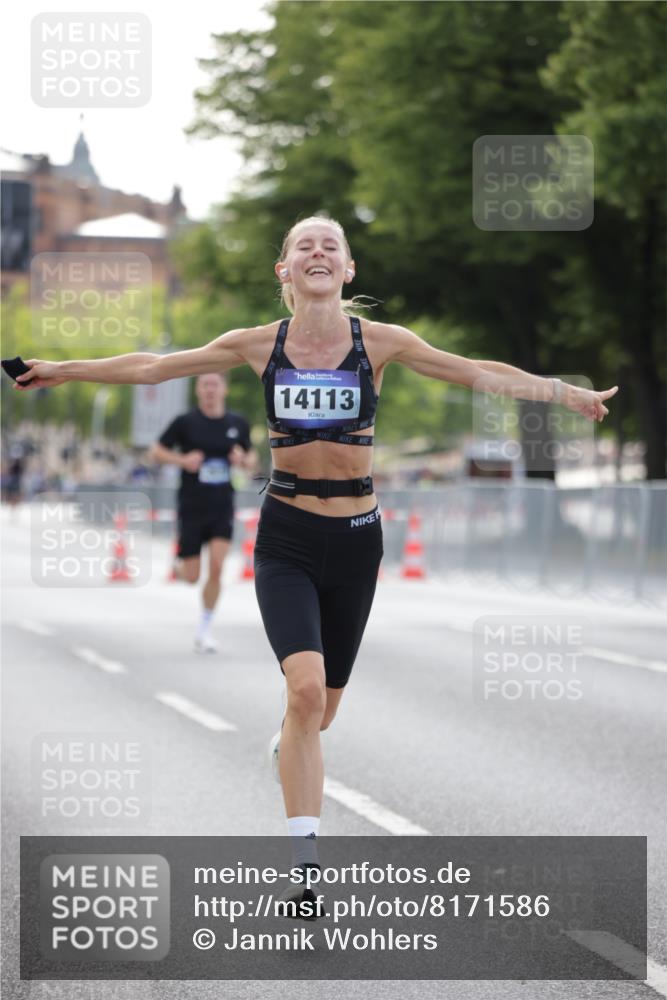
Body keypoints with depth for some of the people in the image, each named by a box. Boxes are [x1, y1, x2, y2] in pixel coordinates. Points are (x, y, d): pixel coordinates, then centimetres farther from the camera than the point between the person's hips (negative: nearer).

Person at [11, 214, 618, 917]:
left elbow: (481, 375, -2)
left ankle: (290, 752, 51)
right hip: (286, 538, -1)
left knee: (321, 706, 13)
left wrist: (567, 393, -8)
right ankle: (304, 866, -16)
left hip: (355, 538, 1)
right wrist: (65, 371, 8)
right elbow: (154, 367, 6)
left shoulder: (379, 342, -3)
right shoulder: (260, 345, -1)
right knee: (306, 689, -21)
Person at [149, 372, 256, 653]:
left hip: (222, 508, 2)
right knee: (192, 577, -1)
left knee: (216, 567, -12)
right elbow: (156, 451, 1)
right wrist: (183, 460, -17)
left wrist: (244, 460, -8)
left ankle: (204, 631, 3)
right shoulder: (185, 422, -5)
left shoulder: (238, 424, 4)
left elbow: (251, 460, 16)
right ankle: (179, 566, 38)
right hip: (192, 508, -2)